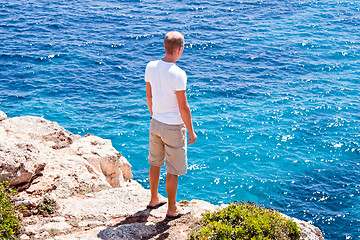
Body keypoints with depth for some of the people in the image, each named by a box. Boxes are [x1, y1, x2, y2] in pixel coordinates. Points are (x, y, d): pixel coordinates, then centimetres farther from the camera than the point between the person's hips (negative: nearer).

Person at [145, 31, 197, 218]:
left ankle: (154, 199, 39)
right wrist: (191, 131, -7)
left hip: (155, 123, 7)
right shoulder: (178, 74, -24)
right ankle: (172, 209, 20)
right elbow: (183, 107, -19)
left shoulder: (150, 67, -4)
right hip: (173, 127, -6)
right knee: (173, 171, 7)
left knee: (155, 163, 22)